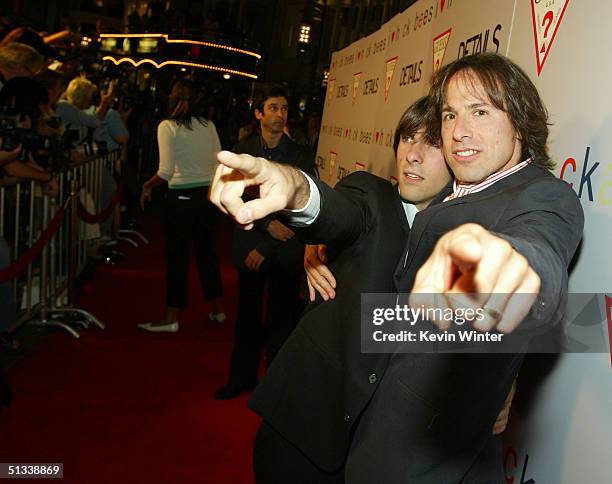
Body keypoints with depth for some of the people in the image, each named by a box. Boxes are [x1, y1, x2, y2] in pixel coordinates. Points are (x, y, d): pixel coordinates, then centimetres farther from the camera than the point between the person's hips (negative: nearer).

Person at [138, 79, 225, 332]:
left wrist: (147, 186, -1)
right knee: (207, 251, 16)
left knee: (177, 256, 3)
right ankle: (218, 309, 25)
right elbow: (220, 164, 4)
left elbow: (166, 171, -15)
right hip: (209, 195, 5)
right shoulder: (209, 126, 5)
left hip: (181, 197, -5)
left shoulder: (167, 127, -9)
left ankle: (172, 318, 11)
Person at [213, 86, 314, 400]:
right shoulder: (243, 150, 1)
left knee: (281, 318, 6)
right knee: (248, 315, 14)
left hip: (286, 251, -2)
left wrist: (265, 249, -12)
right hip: (250, 244, 2)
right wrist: (267, 223, -16)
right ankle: (242, 377, 30)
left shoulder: (300, 156, -5)